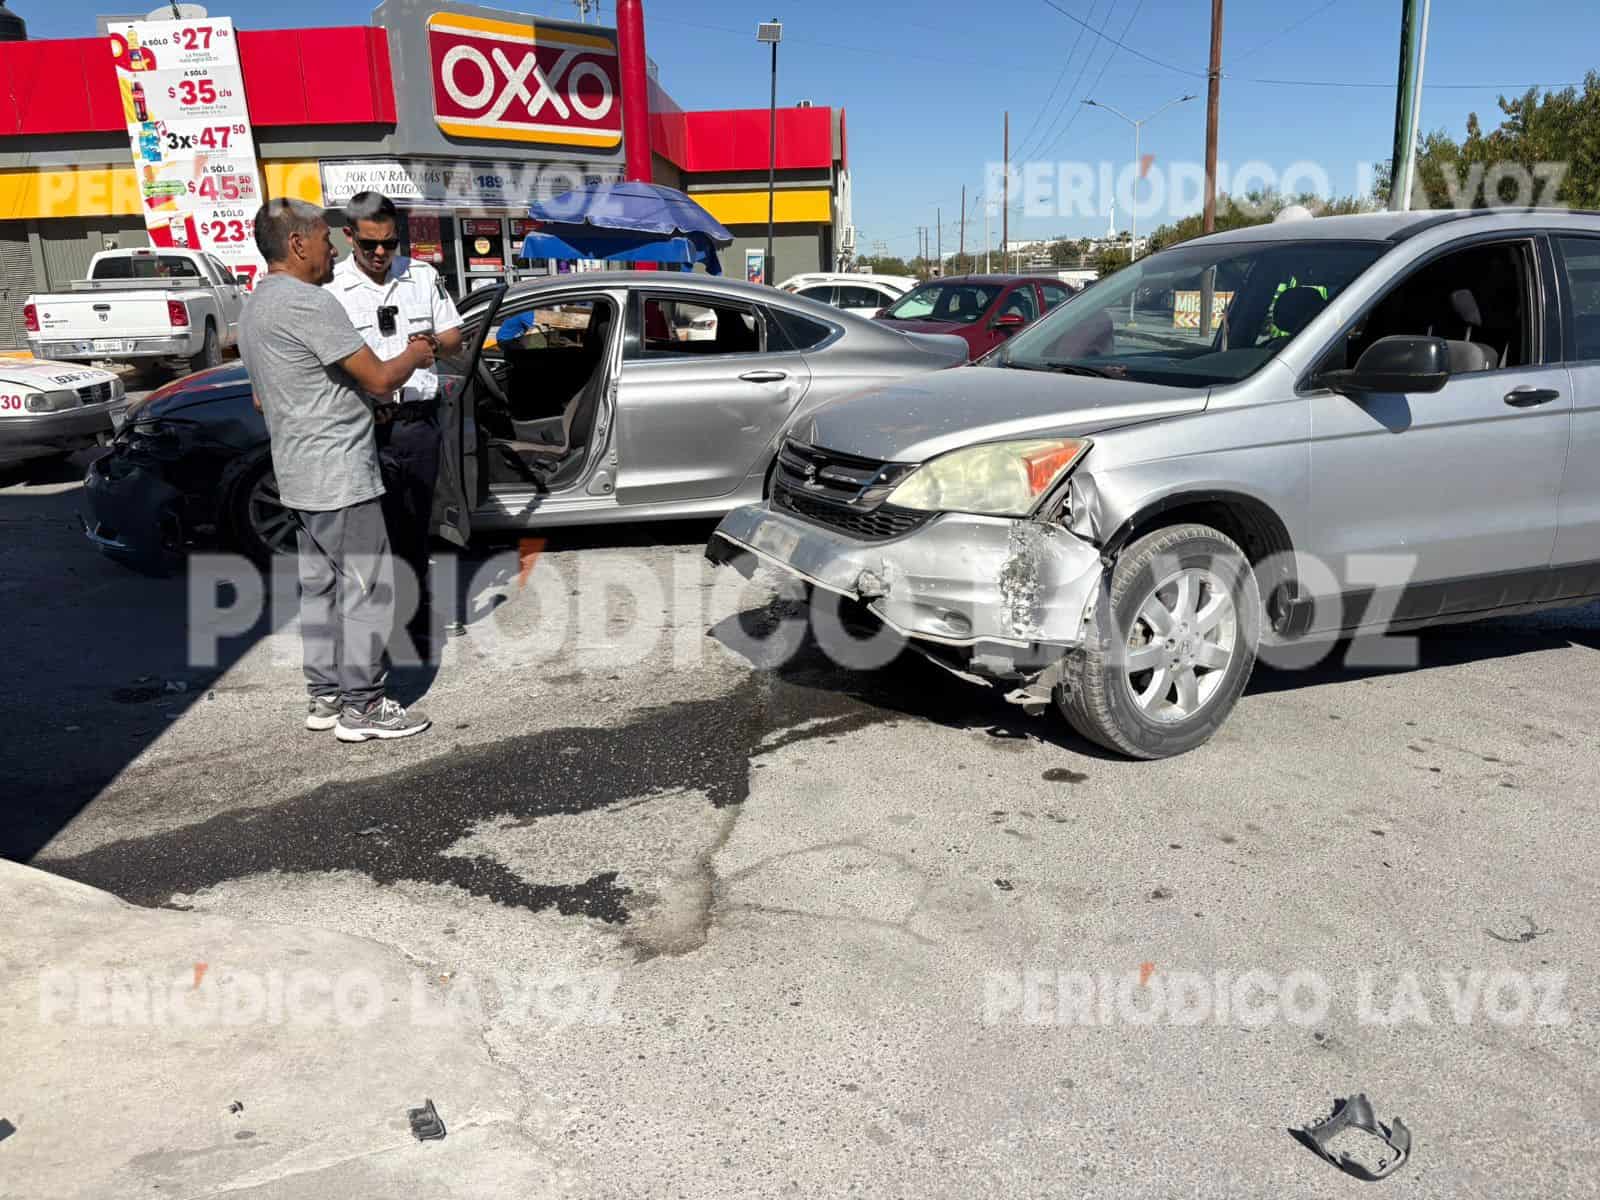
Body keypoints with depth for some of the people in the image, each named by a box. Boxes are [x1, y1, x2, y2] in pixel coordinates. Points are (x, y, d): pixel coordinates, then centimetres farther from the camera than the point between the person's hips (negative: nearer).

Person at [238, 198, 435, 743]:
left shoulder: (255, 308, 15)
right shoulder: (309, 302, -18)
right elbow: (380, 378, -19)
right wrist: (414, 354, 2)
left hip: (299, 476, 10)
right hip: (340, 474, -10)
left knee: (319, 585, 14)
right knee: (366, 587, -4)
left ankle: (325, 696, 21)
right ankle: (362, 705, 2)